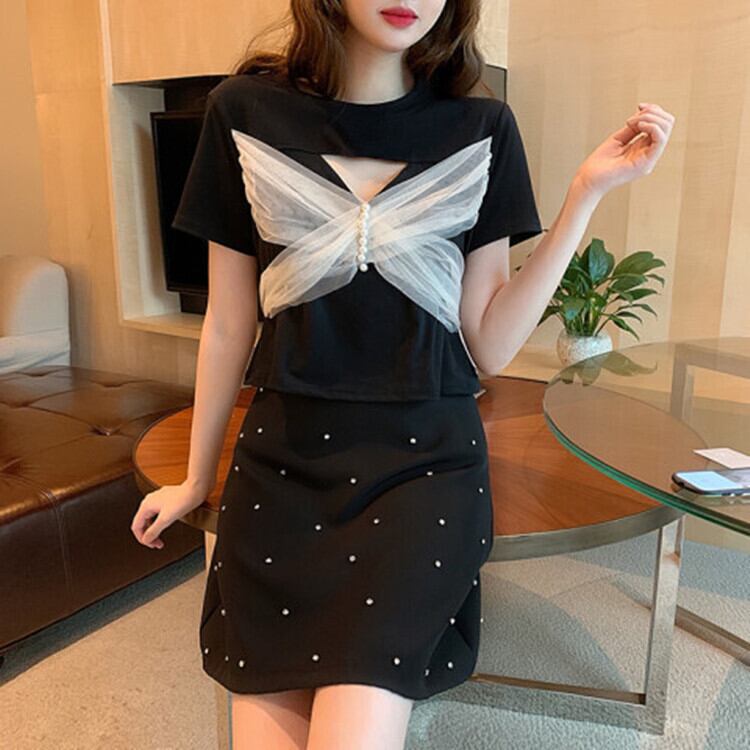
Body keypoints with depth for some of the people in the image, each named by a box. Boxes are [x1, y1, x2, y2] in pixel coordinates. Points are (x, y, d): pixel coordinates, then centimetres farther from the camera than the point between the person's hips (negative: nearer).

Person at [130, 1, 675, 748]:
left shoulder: (481, 127, 2)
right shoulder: (245, 112, 1)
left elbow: (489, 347, -1)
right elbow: (228, 324, 8)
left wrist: (586, 192, -7)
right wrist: (196, 478, 17)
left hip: (424, 461, 0)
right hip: (281, 461, 1)